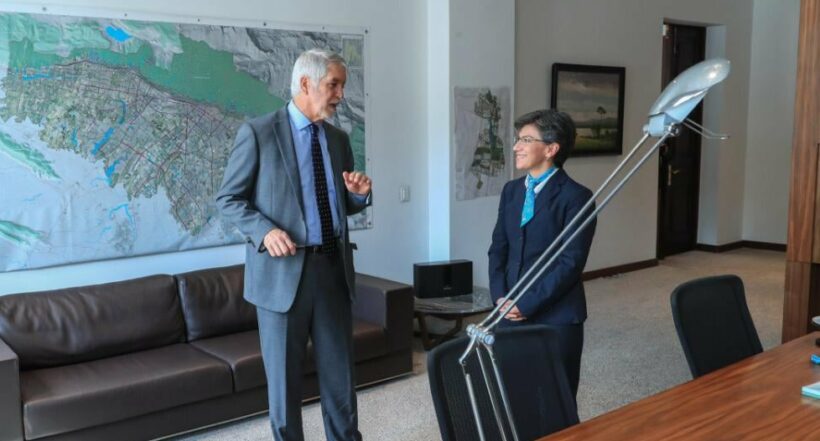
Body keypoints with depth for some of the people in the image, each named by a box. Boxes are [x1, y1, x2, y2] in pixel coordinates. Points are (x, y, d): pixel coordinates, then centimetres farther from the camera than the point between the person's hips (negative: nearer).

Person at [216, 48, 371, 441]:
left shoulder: (339, 139, 10)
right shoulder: (257, 133, -6)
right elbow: (228, 199, -4)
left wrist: (359, 194, -4)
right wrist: (265, 230, -20)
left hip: (334, 267, 5)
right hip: (283, 271, -4)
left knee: (340, 371, 13)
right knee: (284, 375, 9)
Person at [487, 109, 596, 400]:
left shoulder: (576, 197, -9)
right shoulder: (511, 190, 11)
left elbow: (571, 263, -14)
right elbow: (498, 248, 11)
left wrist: (527, 305, -15)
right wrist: (500, 296, -4)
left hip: (556, 316, -5)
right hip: (511, 313, 6)